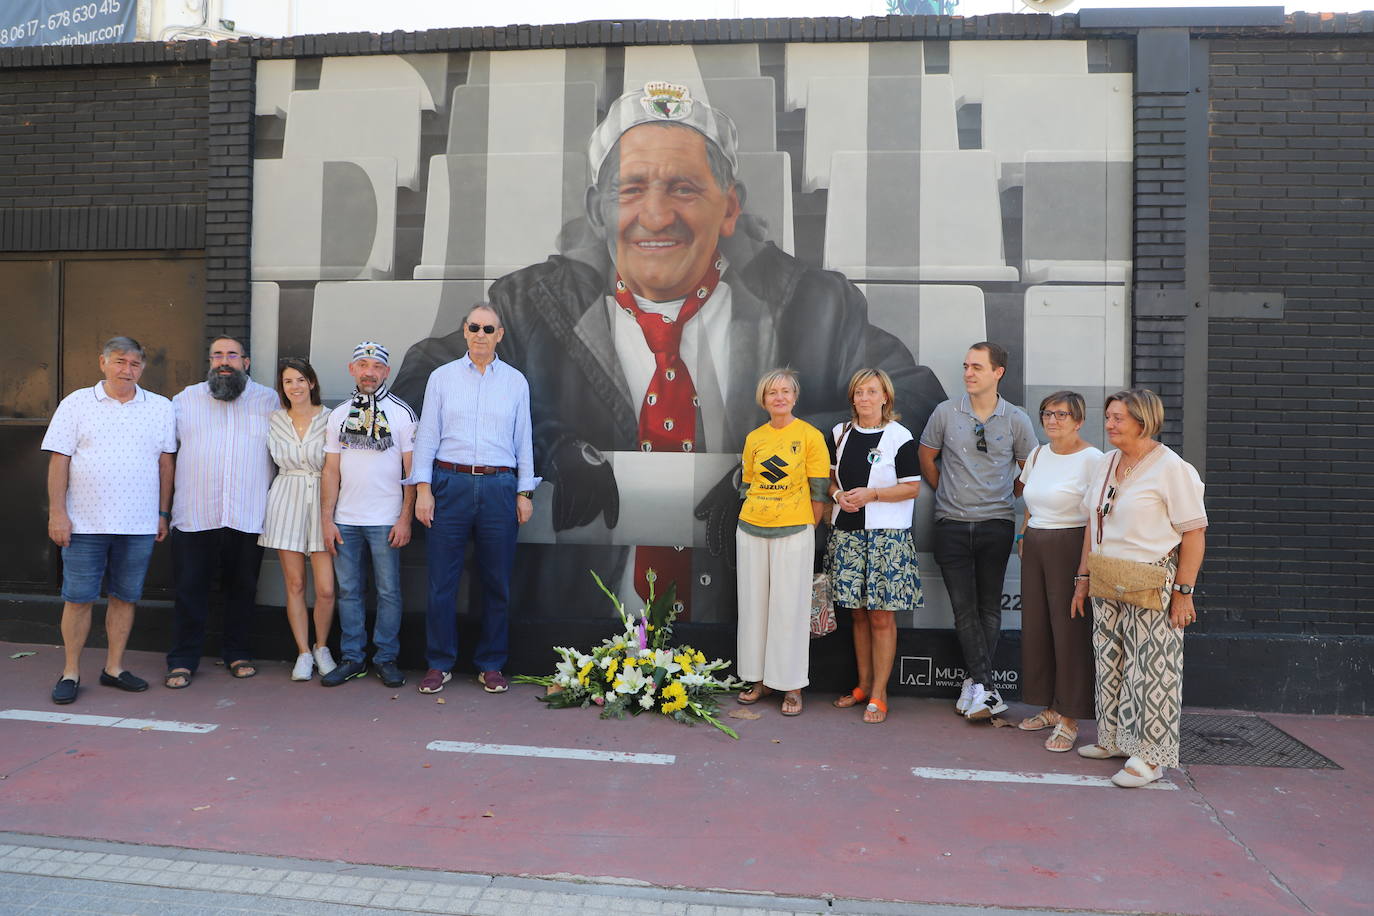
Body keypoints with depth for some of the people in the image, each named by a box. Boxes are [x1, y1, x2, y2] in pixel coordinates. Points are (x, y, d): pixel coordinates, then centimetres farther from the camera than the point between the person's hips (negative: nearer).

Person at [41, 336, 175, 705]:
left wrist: (163, 514, 7)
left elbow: (165, 463, 10)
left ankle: (114, 667, 20)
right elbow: (59, 460, 0)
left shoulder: (160, 408, 7)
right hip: (85, 523, -1)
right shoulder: (77, 403, 3)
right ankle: (70, 672, 15)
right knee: (78, 598, 3)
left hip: (140, 524, 2)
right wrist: (57, 513, -6)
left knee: (125, 597, 9)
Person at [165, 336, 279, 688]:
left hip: (248, 517, 0)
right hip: (194, 515, 0)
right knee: (190, 589, 3)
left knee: (242, 588, 9)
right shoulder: (185, 399, 11)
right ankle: (182, 660, 13)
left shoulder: (269, 399, 9)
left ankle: (238, 653, 22)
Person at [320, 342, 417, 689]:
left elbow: (411, 471, -2)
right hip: (345, 520, 3)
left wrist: (405, 518, -9)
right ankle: (352, 658, 18)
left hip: (386, 520, -3)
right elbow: (331, 471, 10)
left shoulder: (401, 413, 0)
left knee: (388, 591, 2)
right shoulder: (339, 415, 10)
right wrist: (328, 519, 3)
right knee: (348, 590, 8)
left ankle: (386, 658, 12)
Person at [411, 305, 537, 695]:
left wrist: (525, 492, 5)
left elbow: (523, 440, 10)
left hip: (499, 487, 1)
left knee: (497, 583, 5)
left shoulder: (516, 381, 9)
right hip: (450, 484, 0)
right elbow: (427, 434, 5)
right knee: (442, 580, 1)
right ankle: (440, 663, 15)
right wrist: (423, 488, -3)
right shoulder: (442, 377, 7)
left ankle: (491, 665, 18)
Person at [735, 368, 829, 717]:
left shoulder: (810, 436, -4)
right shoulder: (753, 439, 9)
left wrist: (809, 528, -3)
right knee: (754, 605, 9)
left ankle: (792, 687, 10)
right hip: (751, 531, 5)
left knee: (789, 608, -1)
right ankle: (759, 679, 22)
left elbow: (818, 490, -3)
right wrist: (750, 518, 8)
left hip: (793, 532, -4)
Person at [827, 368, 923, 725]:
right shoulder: (840, 434, 10)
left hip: (886, 535, -4)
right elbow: (829, 476, 18)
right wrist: (838, 494, -3)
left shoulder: (899, 437, -4)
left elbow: (912, 487, -6)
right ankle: (863, 685, 24)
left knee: (881, 615, -2)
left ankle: (878, 695, 7)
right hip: (847, 532, 5)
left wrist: (871, 494, -16)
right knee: (859, 613, 11)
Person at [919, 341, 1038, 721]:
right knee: (964, 608, -3)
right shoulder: (946, 412, 1)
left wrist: (1007, 498, 9)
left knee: (989, 607, 4)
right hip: (952, 523, 0)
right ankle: (985, 689, 1)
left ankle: (974, 683, 13)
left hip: (996, 524, 0)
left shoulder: (1017, 420, 0)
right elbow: (926, 458, 14)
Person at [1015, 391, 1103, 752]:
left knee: (1069, 630, -3)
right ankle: (1049, 707, 23)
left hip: (1071, 547, -7)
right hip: (1035, 547, 7)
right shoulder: (1037, 454, 13)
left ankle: (1069, 719, 7)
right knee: (1036, 626, 9)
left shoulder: (1091, 458, -9)